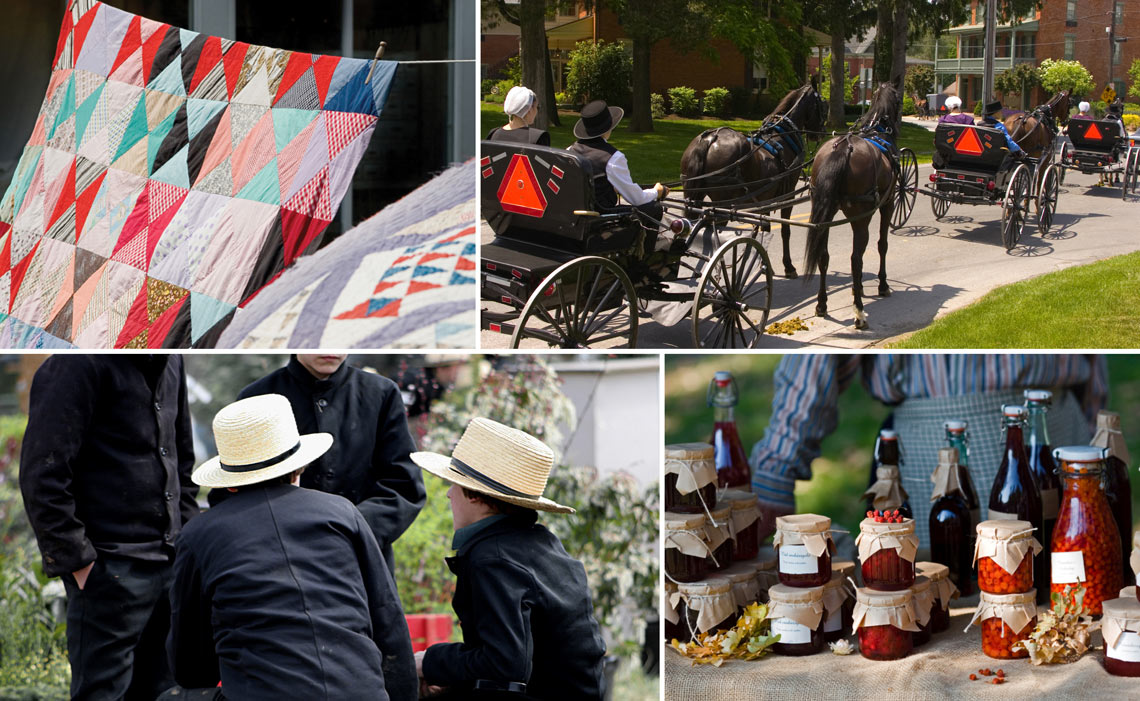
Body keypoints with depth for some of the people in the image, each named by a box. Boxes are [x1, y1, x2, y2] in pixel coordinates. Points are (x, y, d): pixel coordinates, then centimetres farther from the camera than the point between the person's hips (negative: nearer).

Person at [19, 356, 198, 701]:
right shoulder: (78, 364, -13)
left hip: (169, 565, 8)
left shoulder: (171, 364, 13)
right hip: (110, 569, -8)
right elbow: (42, 480, -16)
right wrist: (78, 563, -16)